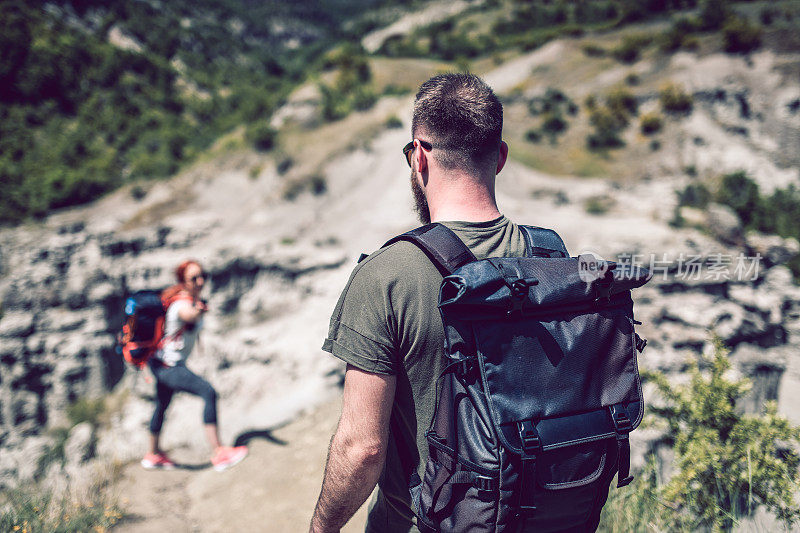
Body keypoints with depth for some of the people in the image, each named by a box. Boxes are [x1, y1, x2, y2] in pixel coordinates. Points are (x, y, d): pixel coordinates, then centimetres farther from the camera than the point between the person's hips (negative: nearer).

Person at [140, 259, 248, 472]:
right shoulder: (182, 304, -28)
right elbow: (188, 314, -55)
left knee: (162, 406, 26)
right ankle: (219, 454, -24)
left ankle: (153, 454, 49)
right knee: (209, 393, -24)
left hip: (171, 364, 11)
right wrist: (198, 310, -75)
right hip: (166, 366, -11)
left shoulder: (193, 299, 0)